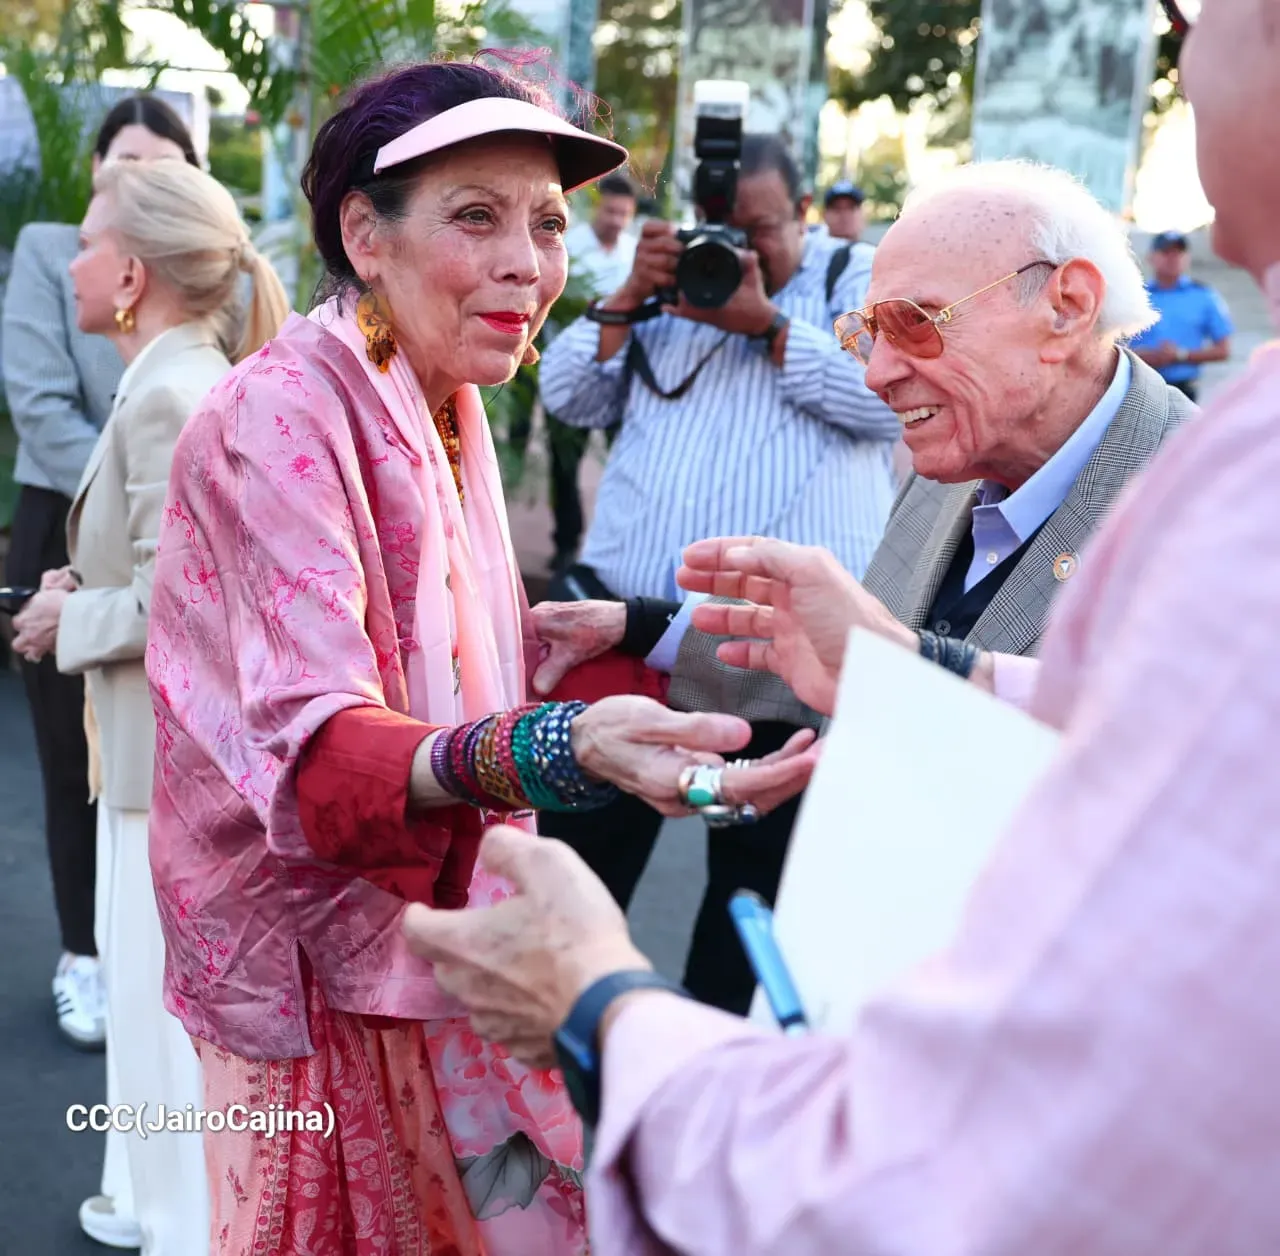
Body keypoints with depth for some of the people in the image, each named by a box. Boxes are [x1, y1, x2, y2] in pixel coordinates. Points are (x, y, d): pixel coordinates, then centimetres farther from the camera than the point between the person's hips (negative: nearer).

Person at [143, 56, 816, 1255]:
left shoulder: (440, 410, 7)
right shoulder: (282, 416, -20)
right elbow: (312, 752, -31)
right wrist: (558, 751, -47)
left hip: (435, 923, 8)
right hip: (328, 968, -7)